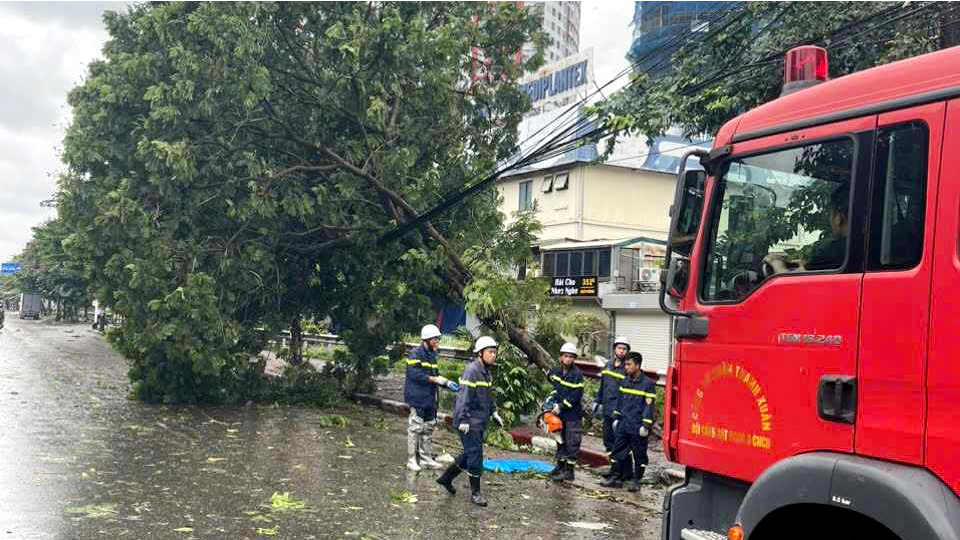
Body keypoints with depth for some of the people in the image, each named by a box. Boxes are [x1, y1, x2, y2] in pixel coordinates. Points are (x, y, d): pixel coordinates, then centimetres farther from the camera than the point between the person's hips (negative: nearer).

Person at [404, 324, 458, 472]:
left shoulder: (432, 355, 16)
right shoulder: (415, 354, -11)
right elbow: (414, 374, -22)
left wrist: (447, 383, 4)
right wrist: (434, 379, -22)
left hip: (430, 399, 9)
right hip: (417, 398, -9)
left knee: (429, 428, 14)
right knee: (415, 428, -4)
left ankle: (426, 458, 23)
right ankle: (412, 460, 3)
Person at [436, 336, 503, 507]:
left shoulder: (487, 372, 12)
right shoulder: (472, 371, -18)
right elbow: (463, 396, -23)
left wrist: (494, 412, 19)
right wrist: (463, 420, -26)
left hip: (480, 422, 10)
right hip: (469, 422, -10)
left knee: (470, 455, 17)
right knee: (475, 456, -4)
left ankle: (446, 478, 32)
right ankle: (475, 493, 8)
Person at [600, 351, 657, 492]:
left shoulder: (648, 384, -10)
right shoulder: (625, 382, 10)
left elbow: (649, 406, -11)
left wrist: (645, 426, -14)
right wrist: (617, 418, 17)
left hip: (637, 427, -6)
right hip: (624, 425, 6)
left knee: (639, 455, 4)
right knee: (617, 451, 8)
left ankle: (637, 481, 14)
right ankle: (617, 478, 17)